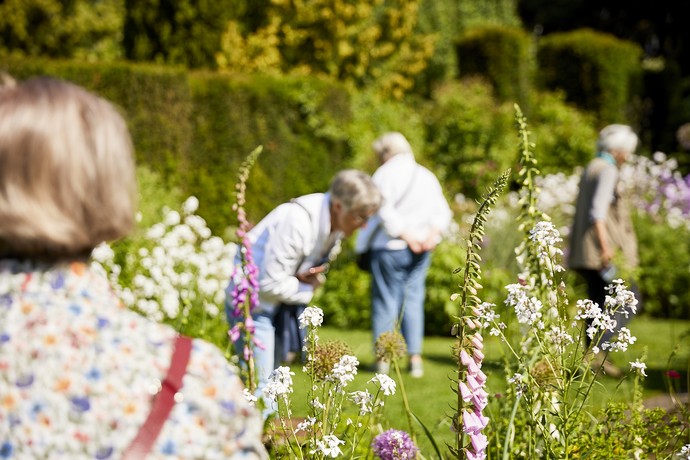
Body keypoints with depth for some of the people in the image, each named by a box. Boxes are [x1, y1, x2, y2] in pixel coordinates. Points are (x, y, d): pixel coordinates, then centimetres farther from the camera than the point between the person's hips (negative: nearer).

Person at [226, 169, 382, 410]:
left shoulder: (336, 224, -5)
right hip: (253, 295, -9)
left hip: (282, 297, 9)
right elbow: (270, 283, -28)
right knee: (260, 382, -11)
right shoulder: (297, 221, -31)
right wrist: (307, 290, -13)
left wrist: (310, 276, -9)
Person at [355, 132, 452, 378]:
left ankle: (383, 357, 8)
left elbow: (385, 212, -17)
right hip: (421, 251, 5)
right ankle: (415, 356, 2)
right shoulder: (427, 176, 12)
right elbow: (442, 212, 5)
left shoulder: (385, 174, -5)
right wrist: (433, 233, -8)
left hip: (390, 247, -4)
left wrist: (406, 236, -16)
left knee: (384, 300, 4)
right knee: (413, 299, 9)